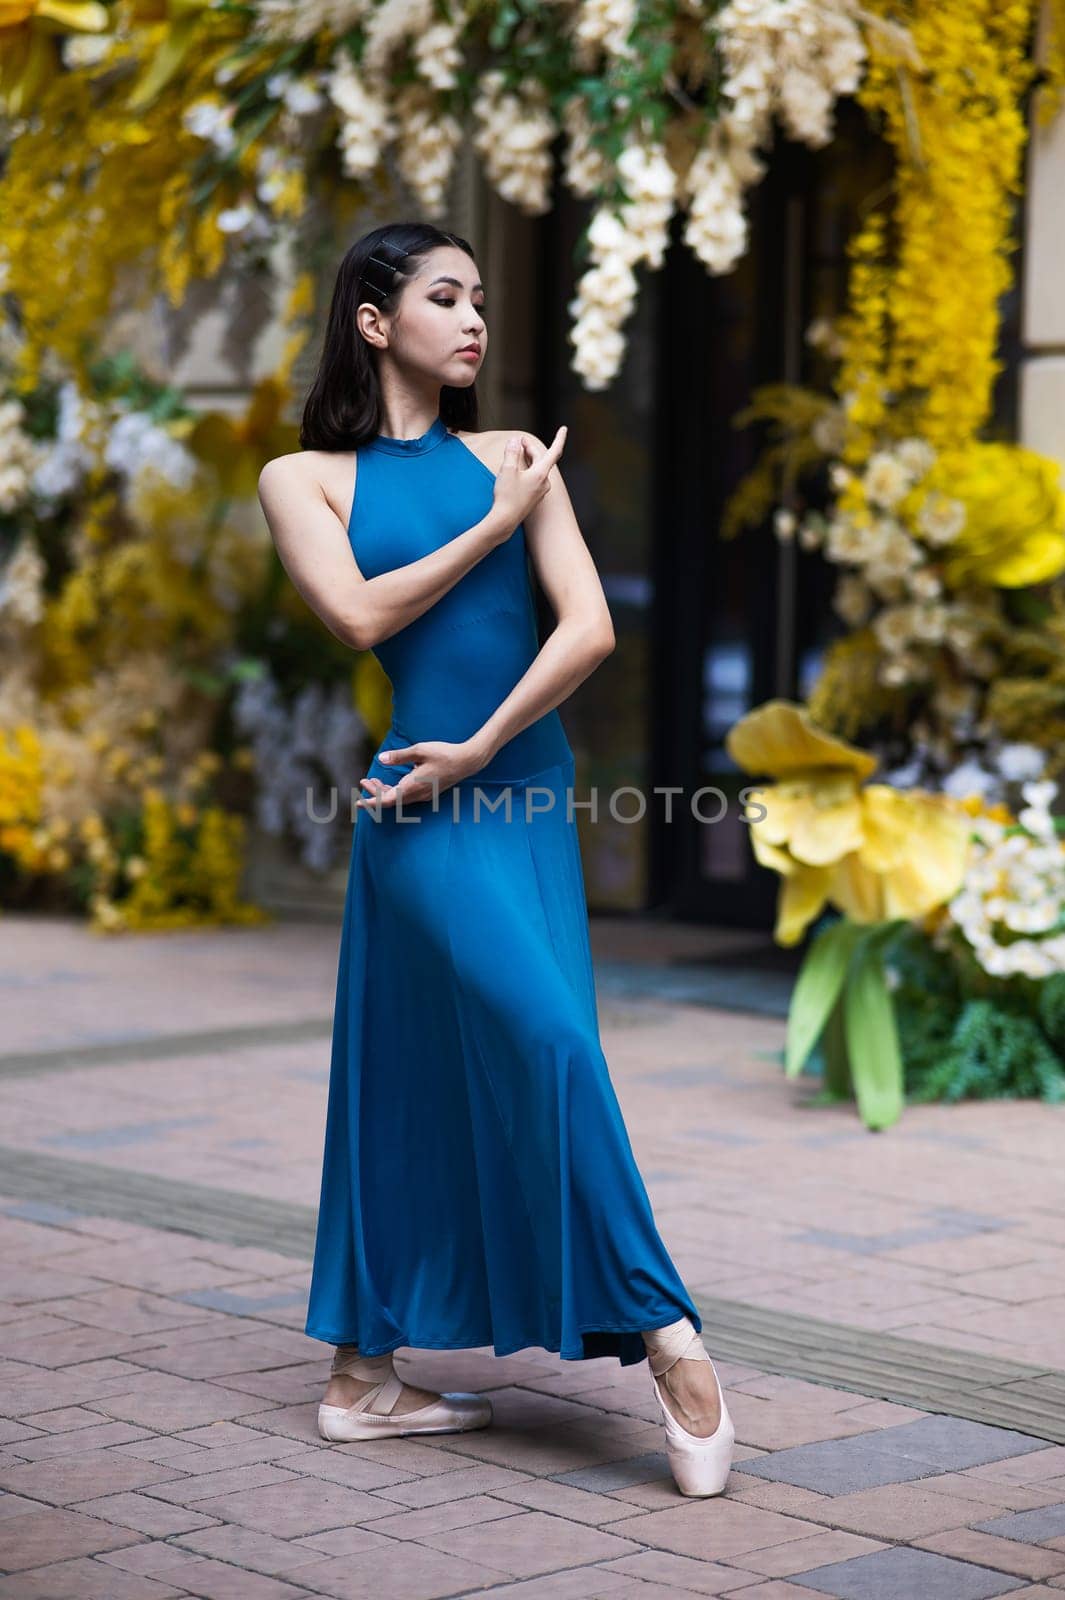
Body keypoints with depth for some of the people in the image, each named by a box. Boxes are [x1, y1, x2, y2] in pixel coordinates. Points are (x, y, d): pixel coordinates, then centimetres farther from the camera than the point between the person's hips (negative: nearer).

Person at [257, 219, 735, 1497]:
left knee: (428, 1080, 6)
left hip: (522, 785, 4)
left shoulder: (512, 460, 11)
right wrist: (499, 522, -4)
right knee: (545, 1035, -16)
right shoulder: (303, 477, 5)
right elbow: (359, 615, -11)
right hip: (417, 796, -4)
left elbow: (590, 629, 1)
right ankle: (662, 1334, -13)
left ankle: (364, 1374, 13)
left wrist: (476, 749, -8)